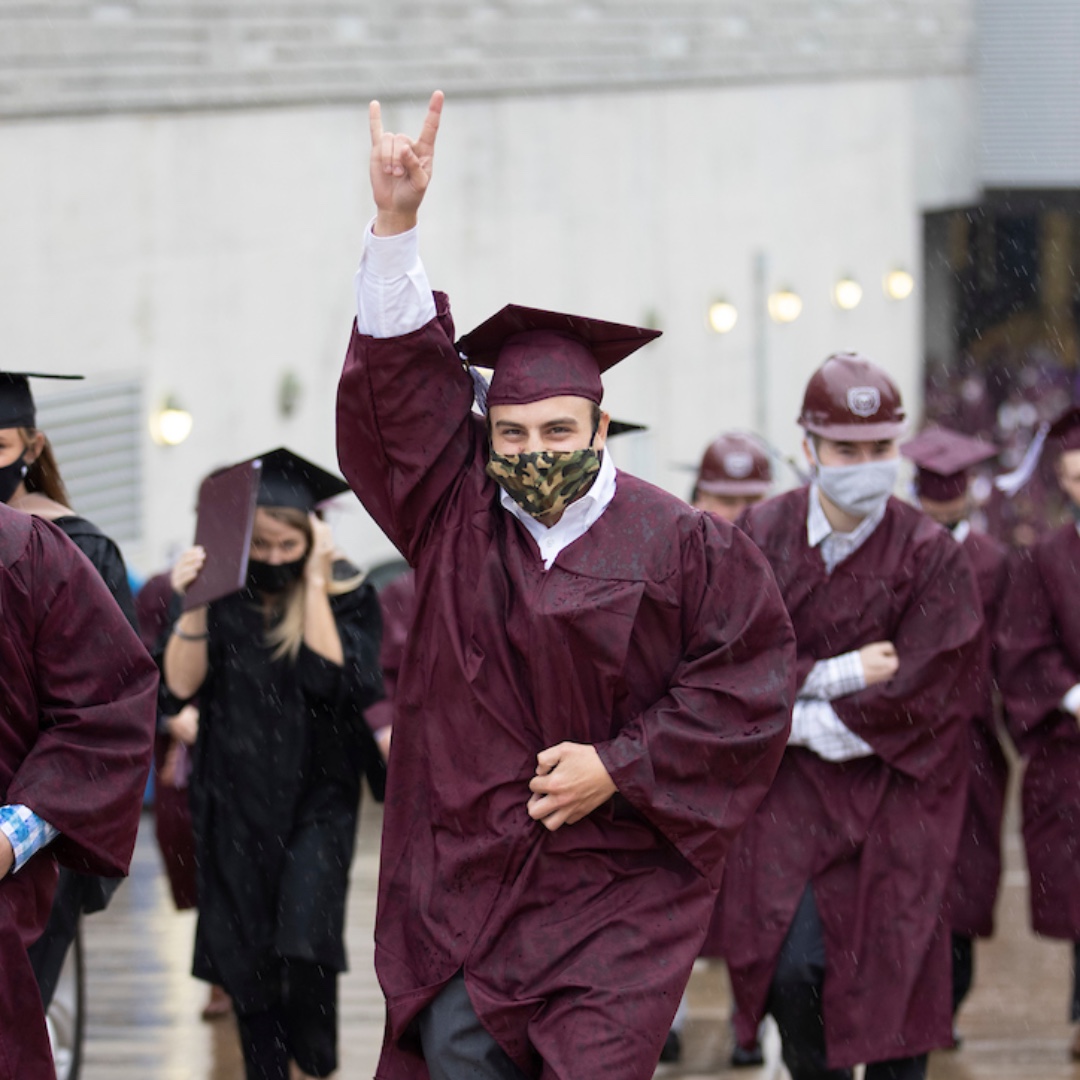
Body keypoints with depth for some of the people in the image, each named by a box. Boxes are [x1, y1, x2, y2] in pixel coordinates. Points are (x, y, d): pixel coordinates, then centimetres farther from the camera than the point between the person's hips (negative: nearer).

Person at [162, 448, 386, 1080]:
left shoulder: (345, 596, -6)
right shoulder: (223, 597, -1)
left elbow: (330, 677, -20)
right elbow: (181, 685, -8)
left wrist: (314, 582, -19)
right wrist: (193, 605, -21)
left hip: (315, 796, -3)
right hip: (236, 800, 3)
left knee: (303, 940, -16)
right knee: (246, 955, 6)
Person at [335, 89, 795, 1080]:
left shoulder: (680, 546, -3)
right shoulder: (460, 516, 4)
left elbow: (747, 683, -3)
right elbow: (401, 384, -2)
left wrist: (621, 766, -9)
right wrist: (395, 224, -12)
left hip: (617, 874, -3)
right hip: (465, 870, 3)